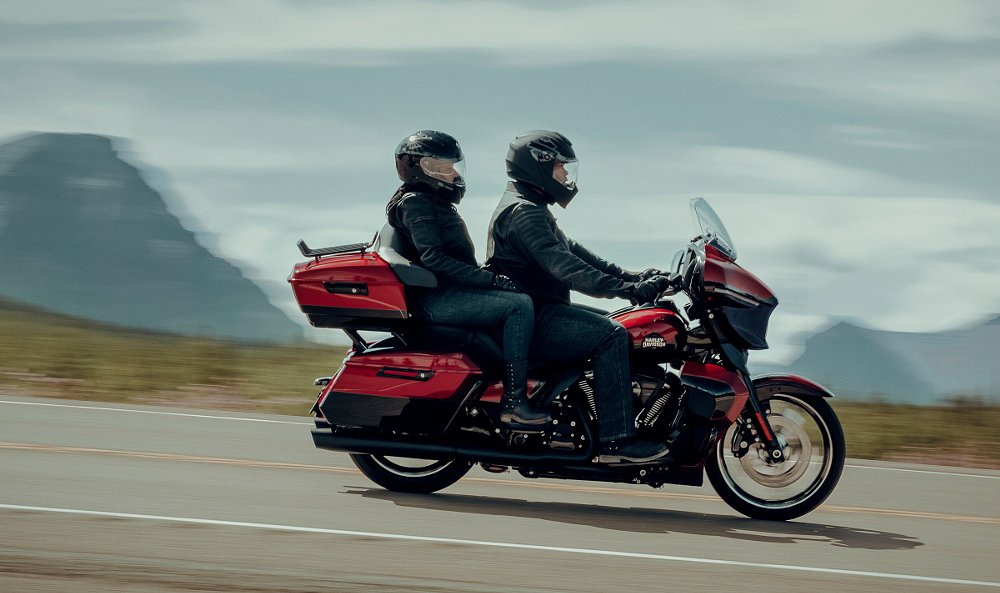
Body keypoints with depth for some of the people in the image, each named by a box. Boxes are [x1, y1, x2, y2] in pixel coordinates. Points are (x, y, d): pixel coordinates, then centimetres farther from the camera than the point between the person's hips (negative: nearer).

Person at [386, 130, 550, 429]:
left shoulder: (437, 202, 24)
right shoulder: (414, 202, -9)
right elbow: (433, 258, -21)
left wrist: (491, 277, 14)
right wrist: (491, 279, -24)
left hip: (447, 294, 11)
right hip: (434, 299, -11)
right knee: (519, 304, -23)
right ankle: (513, 401, -28)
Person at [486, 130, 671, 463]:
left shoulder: (531, 209, 21)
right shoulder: (523, 213, -15)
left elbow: (573, 252, 20)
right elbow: (564, 267, -26)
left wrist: (632, 277, 9)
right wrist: (629, 290, -31)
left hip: (539, 313, 11)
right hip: (529, 320, -11)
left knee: (618, 325, 12)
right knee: (611, 335, -23)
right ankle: (617, 440, -28)